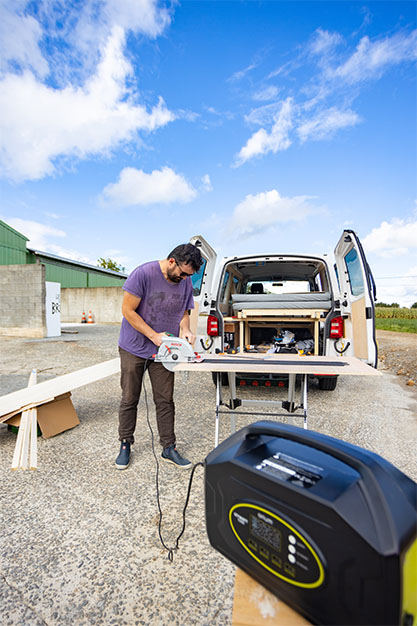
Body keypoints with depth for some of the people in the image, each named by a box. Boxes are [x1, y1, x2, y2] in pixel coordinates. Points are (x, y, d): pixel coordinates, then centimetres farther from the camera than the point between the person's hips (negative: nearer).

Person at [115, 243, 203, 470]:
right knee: (129, 399, 9)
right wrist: (154, 336, -19)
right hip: (134, 348, -3)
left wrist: (185, 330, -11)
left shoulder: (186, 283, -1)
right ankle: (125, 444, 29)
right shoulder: (143, 273, -17)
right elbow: (128, 310, -15)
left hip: (162, 351, 3)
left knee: (165, 401, 7)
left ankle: (168, 448, 22)